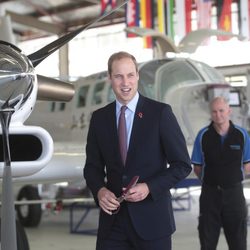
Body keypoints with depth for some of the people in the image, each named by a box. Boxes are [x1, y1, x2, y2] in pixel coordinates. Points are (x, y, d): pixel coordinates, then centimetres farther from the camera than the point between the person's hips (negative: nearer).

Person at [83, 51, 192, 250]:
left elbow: (182, 164, -3)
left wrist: (149, 188, -15)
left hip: (152, 220, -3)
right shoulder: (99, 118, 7)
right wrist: (99, 190, -8)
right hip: (112, 220, 3)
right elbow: (93, 166, 12)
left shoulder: (161, 113, -4)